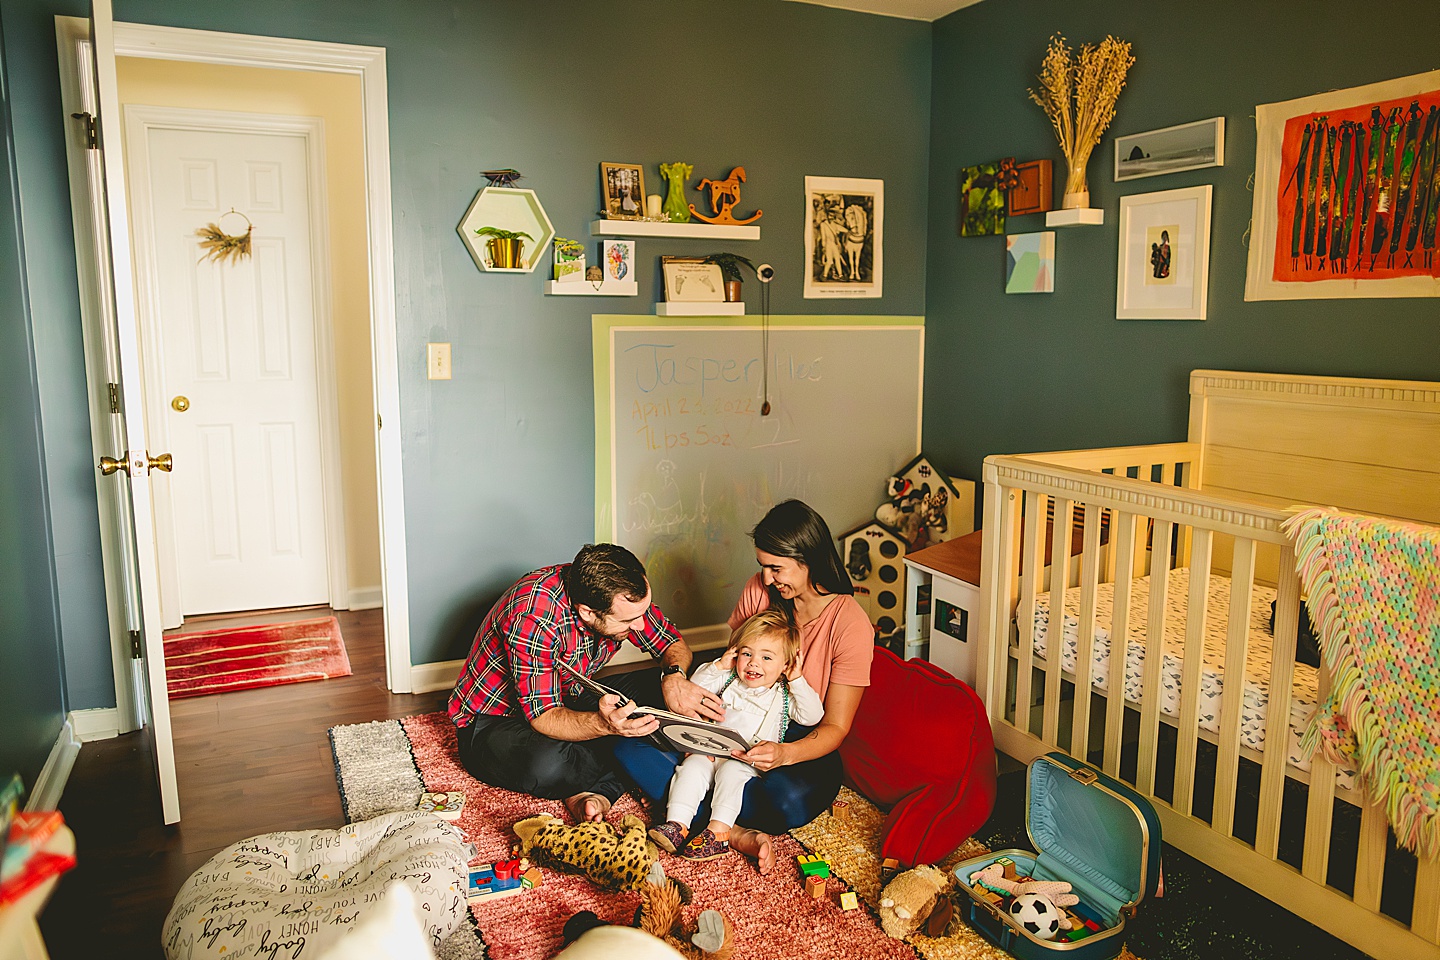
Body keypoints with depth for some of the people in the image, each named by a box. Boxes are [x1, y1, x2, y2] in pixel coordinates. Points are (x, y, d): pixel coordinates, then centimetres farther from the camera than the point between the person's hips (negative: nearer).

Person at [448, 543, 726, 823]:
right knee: (547, 766, -40)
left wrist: (673, 677, -28)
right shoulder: (533, 618, -35)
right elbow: (544, 718, -34)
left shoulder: (623, 594, -16)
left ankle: (594, 789, -19)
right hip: (493, 719, -6)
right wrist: (604, 724, -53)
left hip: (566, 700, 7)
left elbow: (675, 645, -4)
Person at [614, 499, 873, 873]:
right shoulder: (758, 590, -3)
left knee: (787, 800, -41)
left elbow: (835, 727, -13)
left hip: (806, 746, -5)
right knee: (630, 745, -16)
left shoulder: (851, 625, -16)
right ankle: (739, 833, -26)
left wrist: (785, 754, -32)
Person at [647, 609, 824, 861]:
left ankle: (718, 830, -39)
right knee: (693, 765, -24)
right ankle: (676, 824, -30)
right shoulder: (728, 681, 14)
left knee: (731, 771, -33)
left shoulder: (784, 696, 6)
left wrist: (797, 680, -10)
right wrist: (718, 667, 0)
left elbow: (813, 716, -6)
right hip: (713, 751, 3)